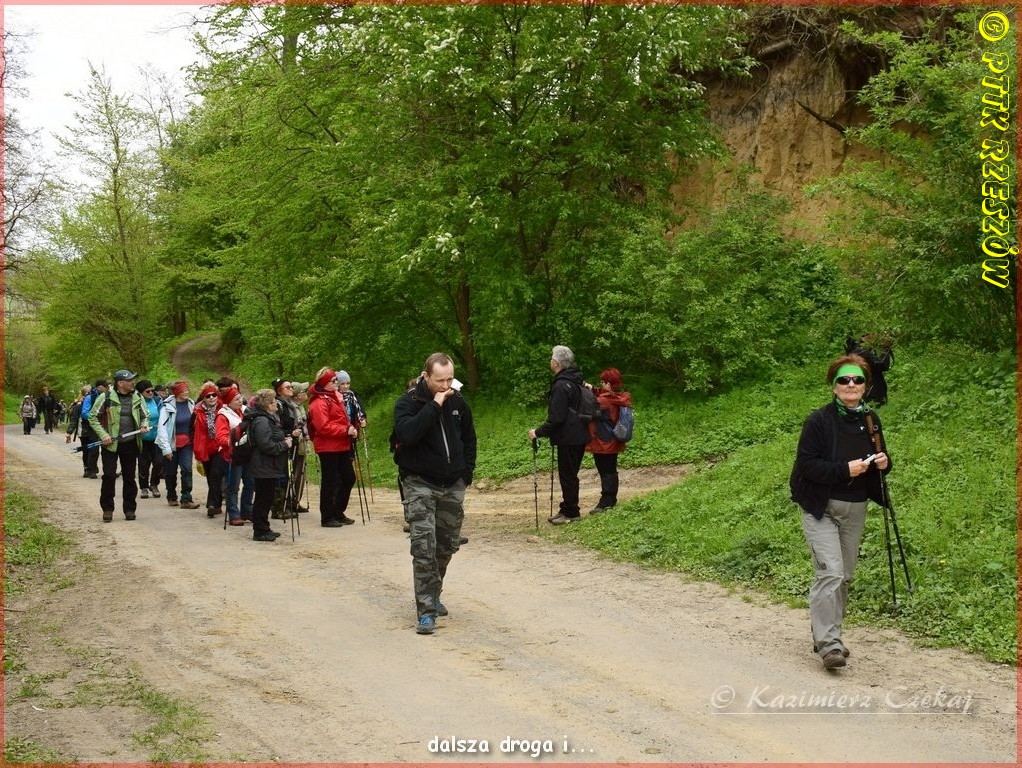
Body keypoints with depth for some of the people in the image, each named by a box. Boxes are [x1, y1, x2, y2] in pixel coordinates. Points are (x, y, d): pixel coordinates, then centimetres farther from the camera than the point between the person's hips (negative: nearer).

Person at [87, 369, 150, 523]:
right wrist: (103, 434, -11)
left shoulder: (137, 398, 7)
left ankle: (129, 509, 16)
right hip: (111, 443, -3)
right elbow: (93, 417, 0)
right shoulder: (106, 398, -5)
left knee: (129, 477, 8)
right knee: (109, 475, -5)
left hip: (131, 444, 3)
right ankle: (107, 509, 8)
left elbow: (145, 416, 19)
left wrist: (144, 425, -3)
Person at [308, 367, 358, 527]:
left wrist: (350, 429, 9)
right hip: (328, 448, -9)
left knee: (348, 478, 13)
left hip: (342, 446, 9)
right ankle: (327, 517, 8)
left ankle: (338, 512, 24)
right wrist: (346, 430, -22)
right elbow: (323, 427, -23)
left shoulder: (335, 396, 16)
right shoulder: (319, 402, -15)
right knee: (330, 482, -2)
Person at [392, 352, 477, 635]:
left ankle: (432, 595, 31)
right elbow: (407, 433, -29)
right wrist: (435, 406, -28)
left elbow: (469, 438, 18)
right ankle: (426, 610, -10)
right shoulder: (407, 402, -10)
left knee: (447, 546, 11)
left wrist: (467, 472, 10)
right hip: (420, 484, -5)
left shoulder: (457, 402, 4)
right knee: (424, 547, -12)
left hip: (453, 485, 5)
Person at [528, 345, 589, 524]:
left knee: (567, 476, 0)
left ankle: (570, 512, 8)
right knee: (569, 474, 17)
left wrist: (538, 432, -14)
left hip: (568, 439, -10)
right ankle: (567, 510, 25)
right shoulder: (575, 381, 12)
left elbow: (556, 418, -23)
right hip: (579, 437, 10)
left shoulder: (561, 385, -20)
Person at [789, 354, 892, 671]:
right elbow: (806, 465, -15)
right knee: (830, 572, -16)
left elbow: (880, 457, 20)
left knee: (844, 576, 11)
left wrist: (883, 462, -4)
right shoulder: (819, 421, -11)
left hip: (855, 510, 6)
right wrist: (845, 469, -23)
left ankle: (826, 634, 24)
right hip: (821, 508, -6)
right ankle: (829, 644, -15)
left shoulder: (870, 421, 8)